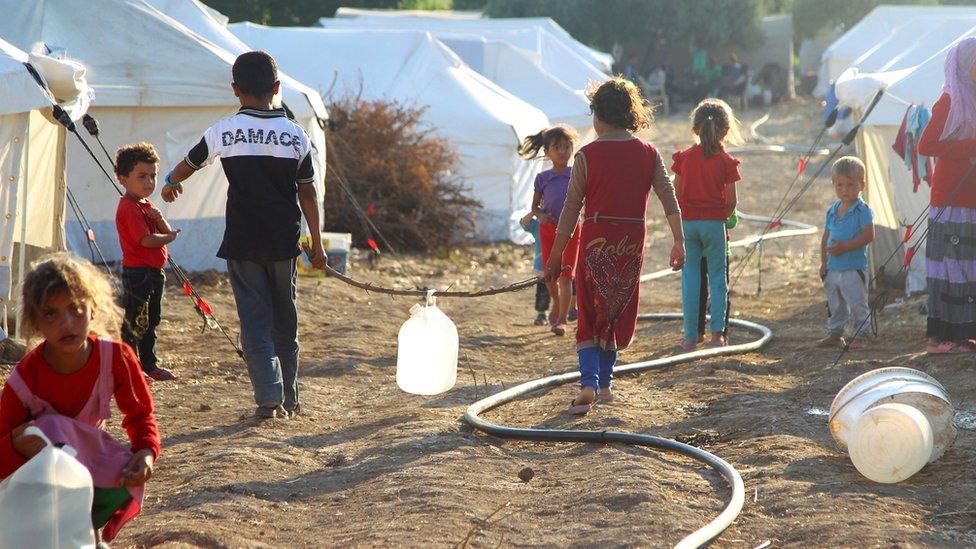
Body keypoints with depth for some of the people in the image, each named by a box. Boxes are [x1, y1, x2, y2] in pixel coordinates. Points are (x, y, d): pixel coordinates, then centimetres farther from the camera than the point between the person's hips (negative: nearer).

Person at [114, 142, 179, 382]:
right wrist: (171, 236, -7)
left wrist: (159, 219, -9)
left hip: (153, 272, 10)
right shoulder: (130, 208, -16)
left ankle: (150, 365, 27)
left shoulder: (146, 205, 16)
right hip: (137, 273, -10)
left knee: (150, 321, 18)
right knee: (134, 322, -6)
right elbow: (146, 240, -24)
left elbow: (167, 232, 13)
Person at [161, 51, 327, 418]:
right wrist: (316, 243, 11)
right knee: (285, 319, 14)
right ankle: (289, 398, 20)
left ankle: (269, 398, -12)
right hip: (284, 243, 2)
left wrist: (171, 183, 37)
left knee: (255, 320, 0)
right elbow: (307, 194, 3)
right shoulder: (295, 135, 0)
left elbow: (190, 164, 15)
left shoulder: (224, 131, -3)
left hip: (242, 243, -2)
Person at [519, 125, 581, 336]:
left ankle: (562, 319, -6)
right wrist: (540, 215, -13)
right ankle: (557, 305, 41)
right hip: (547, 229, 2)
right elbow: (535, 206, 8)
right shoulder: (542, 179, 0)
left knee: (565, 275, -9)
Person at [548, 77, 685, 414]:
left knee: (589, 318, 3)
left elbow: (571, 210, -5)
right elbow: (669, 199, -2)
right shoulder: (648, 154, 2)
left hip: (596, 242, -3)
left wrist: (555, 256, -1)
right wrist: (678, 242, 1)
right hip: (632, 243, 3)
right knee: (617, 313, 17)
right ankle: (604, 383, 25)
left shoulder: (587, 156, -7)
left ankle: (589, 384, -14)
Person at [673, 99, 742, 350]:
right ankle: (717, 333, 3)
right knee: (718, 277, 8)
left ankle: (690, 336, 3)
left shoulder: (685, 157, -1)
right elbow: (732, 201, -4)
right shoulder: (726, 162, -5)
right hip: (714, 223, -1)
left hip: (687, 222, 1)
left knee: (690, 278, 5)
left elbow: (676, 194, 1)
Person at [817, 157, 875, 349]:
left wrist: (844, 247, -22)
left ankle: (860, 336, 7)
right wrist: (824, 262, 11)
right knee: (834, 305, 17)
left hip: (854, 268, -7)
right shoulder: (832, 210, 10)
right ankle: (834, 334, 28)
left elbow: (868, 236, -18)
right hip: (833, 268, 7)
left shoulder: (862, 210, -11)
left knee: (857, 304, -2)